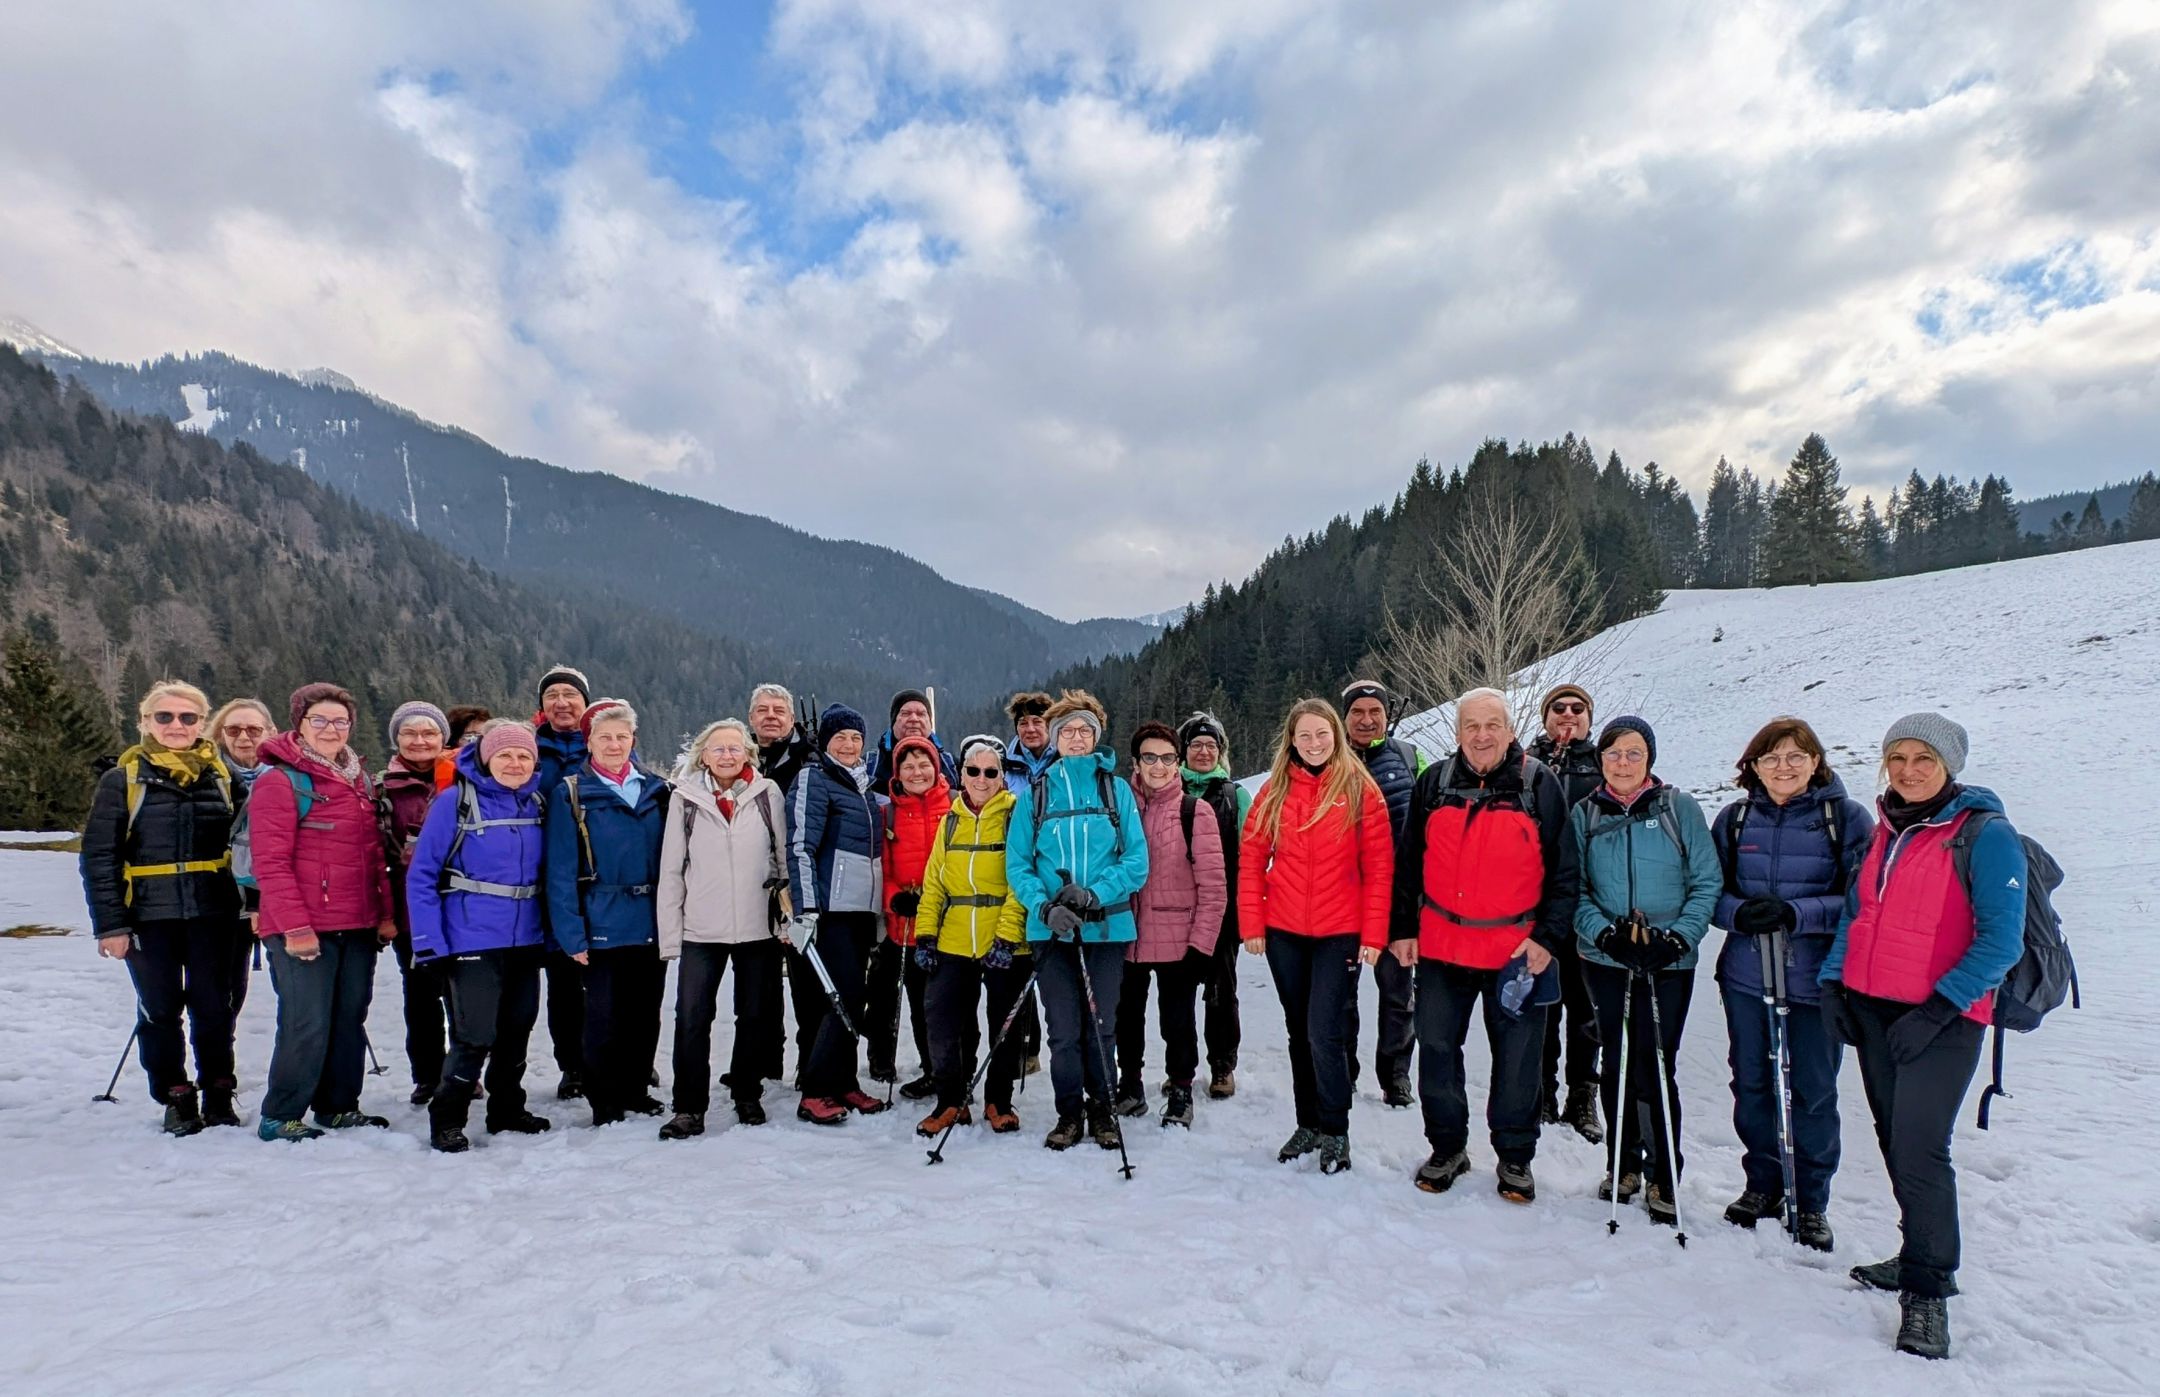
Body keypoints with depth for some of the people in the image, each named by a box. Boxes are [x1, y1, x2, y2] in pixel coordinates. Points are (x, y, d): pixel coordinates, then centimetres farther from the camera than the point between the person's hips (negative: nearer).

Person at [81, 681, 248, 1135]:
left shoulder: (223, 774, 6)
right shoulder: (123, 778, 0)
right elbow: (98, 855, -1)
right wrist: (109, 924, -7)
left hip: (214, 914, 1)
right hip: (150, 916, -1)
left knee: (214, 1007, 8)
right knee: (161, 1010, 7)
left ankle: (218, 1096, 22)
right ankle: (176, 1099, 21)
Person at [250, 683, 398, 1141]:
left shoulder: (359, 780, 14)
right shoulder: (280, 780, -7)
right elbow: (270, 862, -13)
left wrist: (386, 913, 12)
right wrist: (295, 927, -17)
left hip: (358, 926, 7)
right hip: (305, 929, -7)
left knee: (350, 1018, 12)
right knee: (308, 1024, -5)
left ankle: (339, 1106, 24)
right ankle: (279, 1117, 10)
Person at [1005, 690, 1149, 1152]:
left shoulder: (1116, 789, 3)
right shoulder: (1036, 793, 5)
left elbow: (1137, 861, -3)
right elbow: (1017, 864, 3)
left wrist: (1094, 895, -17)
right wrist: (1044, 907, -14)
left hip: (1106, 926, 0)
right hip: (1051, 931, 1)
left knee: (1101, 1026, 8)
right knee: (1063, 1030, 4)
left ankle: (1101, 1109, 27)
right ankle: (1068, 1113, 22)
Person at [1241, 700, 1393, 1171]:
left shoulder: (1361, 790, -3)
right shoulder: (1275, 791, 3)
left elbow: (1379, 867, -5)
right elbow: (1252, 859, 3)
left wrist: (1373, 934, -9)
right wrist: (1252, 924, -2)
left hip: (1340, 934, -3)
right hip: (1284, 933, 3)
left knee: (1325, 1034, -6)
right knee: (1299, 1031, 14)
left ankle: (1335, 1132, 13)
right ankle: (1308, 1123, 29)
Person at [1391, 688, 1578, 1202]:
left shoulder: (1540, 785, -2)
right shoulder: (1434, 784, 3)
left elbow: (1564, 870, 0)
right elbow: (1407, 863, 9)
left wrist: (1548, 936, -7)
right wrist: (1402, 928, 5)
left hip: (1517, 951, -2)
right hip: (1440, 947, 2)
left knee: (1517, 1058, 8)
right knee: (1437, 1048, 9)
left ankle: (1515, 1157, 26)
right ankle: (1447, 1147, 27)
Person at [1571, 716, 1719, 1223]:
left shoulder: (1680, 808, -1)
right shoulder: (1584, 815, 4)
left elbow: (1707, 883, -2)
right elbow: (1575, 891, 3)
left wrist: (1680, 936, -15)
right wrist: (1604, 932, -13)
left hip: (1668, 963, -2)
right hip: (1605, 960, 2)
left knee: (1656, 1068, -3)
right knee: (1616, 1064, 11)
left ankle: (1665, 1176, 14)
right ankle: (1623, 1165, 27)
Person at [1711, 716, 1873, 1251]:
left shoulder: (1848, 817, -4)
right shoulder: (1734, 818, 6)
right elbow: (1710, 890, 7)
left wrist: (1796, 914, -23)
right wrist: (1740, 912, -15)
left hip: (1818, 980, -3)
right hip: (1745, 975, 3)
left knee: (1813, 1091, 7)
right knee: (1752, 1084, 11)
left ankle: (1811, 1202, 25)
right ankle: (1761, 1184, 30)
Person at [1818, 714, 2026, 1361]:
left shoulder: (1984, 834, -9)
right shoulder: (1884, 831, 11)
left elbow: (2001, 940, -12)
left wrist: (1938, 1008, -18)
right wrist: (1833, 982, 7)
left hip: (1940, 1018, -6)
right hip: (1871, 1010, 6)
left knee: (1919, 1152, -9)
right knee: (1895, 1139, 13)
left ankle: (1927, 1294, 3)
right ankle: (1920, 1255, 29)